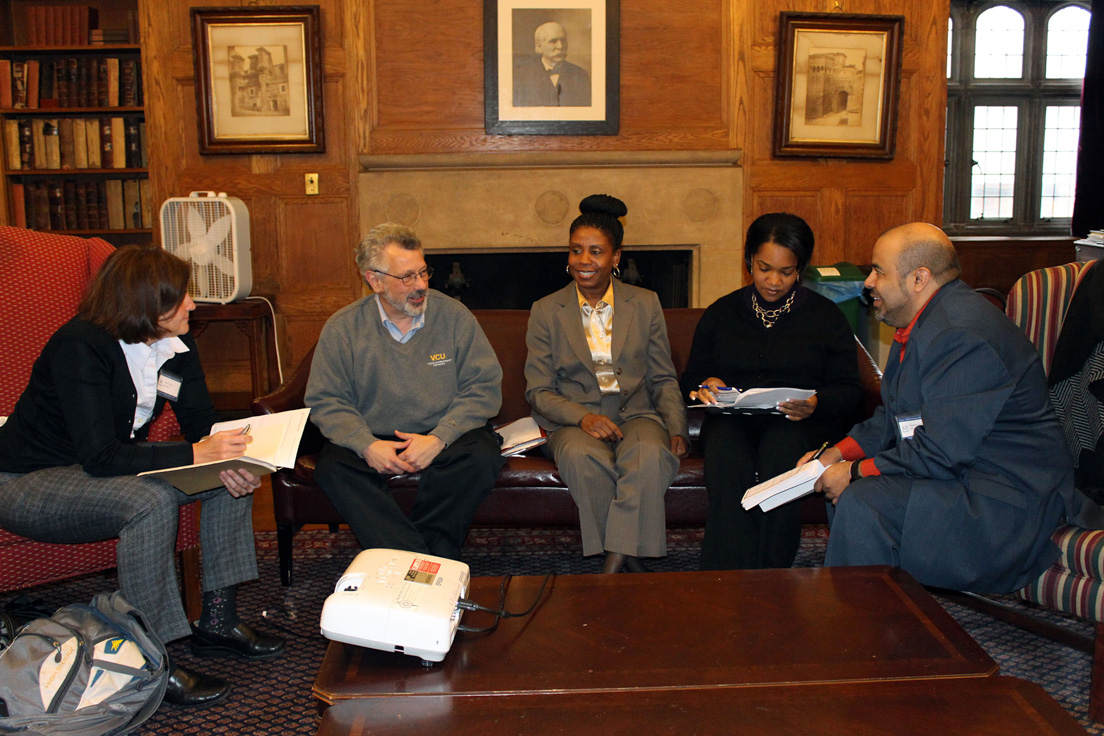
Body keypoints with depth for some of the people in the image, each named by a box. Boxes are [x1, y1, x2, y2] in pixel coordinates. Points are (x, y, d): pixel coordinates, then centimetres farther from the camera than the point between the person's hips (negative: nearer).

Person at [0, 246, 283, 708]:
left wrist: (227, 461, -24)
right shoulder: (81, 345, -27)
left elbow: (203, 424, -2)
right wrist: (195, 455, -41)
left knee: (234, 476, -9)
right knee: (150, 501, -35)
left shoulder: (174, 344, -4)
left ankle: (217, 621, -2)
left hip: (112, 462, 8)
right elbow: (100, 457, -34)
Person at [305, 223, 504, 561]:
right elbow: (325, 401, 0)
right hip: (373, 440, 1)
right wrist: (366, 445, -19)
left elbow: (485, 387, -4)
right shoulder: (343, 328, 0)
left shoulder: (454, 315, -1)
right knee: (333, 466, -29)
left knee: (482, 455, -31)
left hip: (443, 436, 0)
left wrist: (439, 438, -19)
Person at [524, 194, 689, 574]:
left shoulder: (645, 304, 11)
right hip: (573, 421, 0)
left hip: (636, 413, 1)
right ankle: (630, 558, -24)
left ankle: (614, 561, -29)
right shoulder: (546, 311, 7)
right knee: (581, 455, -37)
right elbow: (538, 391, 4)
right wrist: (582, 417, -16)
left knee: (650, 454, -36)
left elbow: (663, 379, 13)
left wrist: (677, 429, -6)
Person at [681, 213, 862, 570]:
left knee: (781, 446, -37)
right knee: (725, 453, -35)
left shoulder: (826, 315, 12)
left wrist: (816, 403, -15)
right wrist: (706, 385, -6)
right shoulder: (720, 313, 17)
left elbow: (849, 389, 7)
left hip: (803, 423, -1)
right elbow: (691, 377, 19)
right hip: (733, 419, 1)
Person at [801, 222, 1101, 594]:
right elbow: (893, 417, 15)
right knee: (842, 478, 9)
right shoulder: (922, 322, 10)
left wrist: (856, 472, -19)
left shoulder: (962, 335, -25)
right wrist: (840, 453, 1)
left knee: (862, 502, -26)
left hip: (1007, 498, -11)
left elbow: (942, 453, -27)